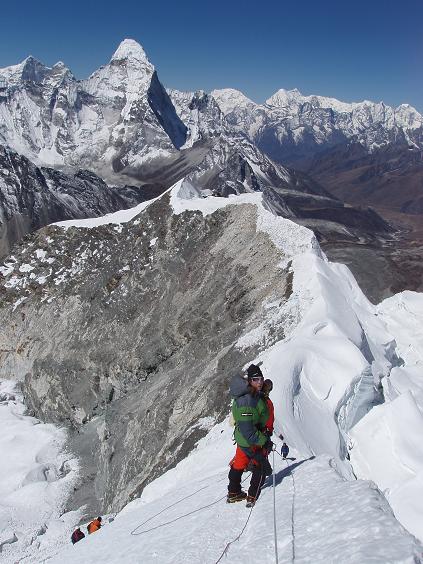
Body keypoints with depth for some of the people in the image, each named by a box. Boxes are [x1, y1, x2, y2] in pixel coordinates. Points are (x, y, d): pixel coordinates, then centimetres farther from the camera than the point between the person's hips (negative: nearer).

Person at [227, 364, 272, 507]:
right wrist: (264, 441, -24)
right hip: (252, 442, -10)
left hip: (241, 438, 10)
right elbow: (247, 429, -33)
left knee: (238, 465, 23)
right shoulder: (246, 401, -32)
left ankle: (233, 493, 40)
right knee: (260, 469, 10)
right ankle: (253, 497, 20)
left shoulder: (255, 395, 0)